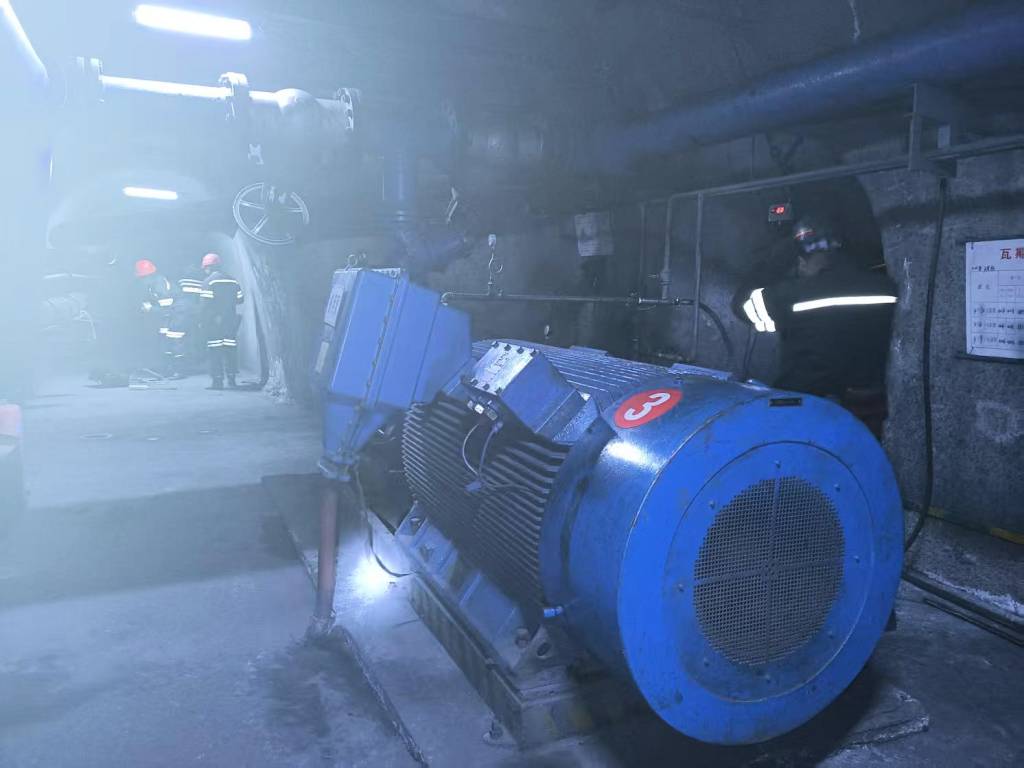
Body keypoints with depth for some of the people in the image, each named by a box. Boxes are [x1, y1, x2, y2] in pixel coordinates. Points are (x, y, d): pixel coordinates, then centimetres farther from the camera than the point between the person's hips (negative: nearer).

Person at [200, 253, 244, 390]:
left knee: (215, 351, -2)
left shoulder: (208, 281, -7)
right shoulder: (233, 280, 9)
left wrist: (204, 322, -8)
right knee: (231, 349, 9)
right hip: (231, 320, 5)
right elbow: (240, 299, 10)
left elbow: (206, 304, -13)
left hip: (214, 321, -5)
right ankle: (232, 380, 10)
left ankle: (217, 381, -4)